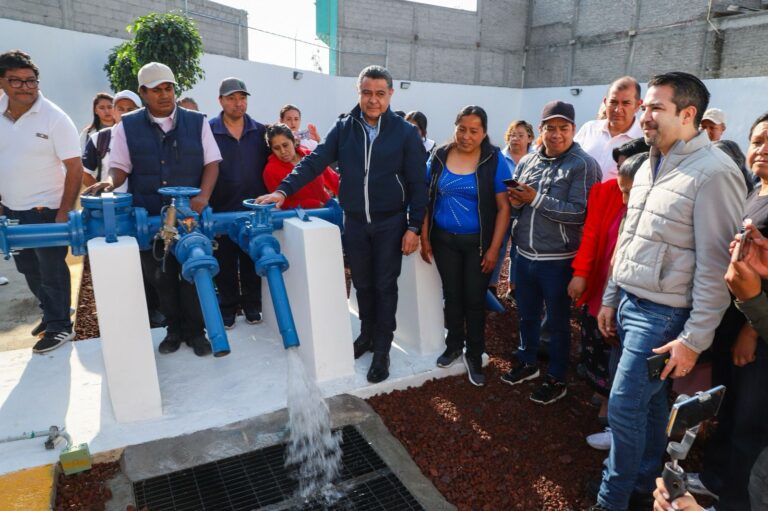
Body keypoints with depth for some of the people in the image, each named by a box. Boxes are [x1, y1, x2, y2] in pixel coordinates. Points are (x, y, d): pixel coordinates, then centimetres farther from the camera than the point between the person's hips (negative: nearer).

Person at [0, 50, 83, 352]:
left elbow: (75, 168, -15)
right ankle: (51, 314, 37)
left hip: (45, 210, -6)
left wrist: (64, 213, -18)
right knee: (29, 269, 18)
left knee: (52, 271, 4)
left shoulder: (54, 118, -14)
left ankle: (60, 326, 19)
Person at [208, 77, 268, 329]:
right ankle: (228, 307, 22)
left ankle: (251, 304, 25)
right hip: (221, 210, -2)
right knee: (225, 263, 8)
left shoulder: (260, 131, 5)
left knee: (251, 261, 11)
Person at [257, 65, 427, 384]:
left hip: (390, 223, -3)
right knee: (362, 283, 15)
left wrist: (414, 227, -10)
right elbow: (315, 162, -3)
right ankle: (367, 334, 35)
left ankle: (382, 350, 17)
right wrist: (284, 190, -15)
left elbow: (417, 184, -5)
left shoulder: (406, 132, -5)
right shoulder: (344, 128, 1)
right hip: (354, 222, 3)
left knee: (385, 286, 5)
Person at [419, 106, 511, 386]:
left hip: (478, 242, -2)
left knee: (475, 299, 6)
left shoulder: (494, 160, -9)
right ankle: (453, 345, 35)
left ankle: (474, 355, 24)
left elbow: (503, 207, -9)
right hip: (444, 240, 3)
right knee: (452, 295, 16)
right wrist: (424, 238, 0)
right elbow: (426, 199, 4)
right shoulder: (439, 157, -1)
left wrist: (494, 248, -12)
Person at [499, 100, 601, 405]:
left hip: (558, 260, -5)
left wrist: (536, 199, -21)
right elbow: (513, 207, 12)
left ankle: (556, 379, 29)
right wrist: (515, 202, -11)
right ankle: (527, 363, 43)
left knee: (558, 321, 11)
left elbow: (580, 213, -20)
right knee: (526, 315, 21)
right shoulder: (527, 162, 7)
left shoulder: (584, 165, -11)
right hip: (524, 255, 6)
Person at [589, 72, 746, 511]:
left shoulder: (714, 172, -16)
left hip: (663, 314, -7)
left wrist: (695, 339, -16)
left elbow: (716, 265, -17)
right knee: (649, 401, 19)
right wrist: (611, 298, 17)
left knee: (624, 408, -1)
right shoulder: (649, 166, 10)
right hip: (630, 304, 7)